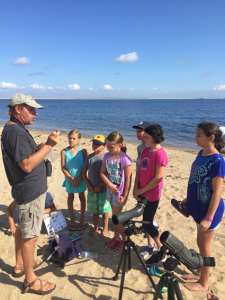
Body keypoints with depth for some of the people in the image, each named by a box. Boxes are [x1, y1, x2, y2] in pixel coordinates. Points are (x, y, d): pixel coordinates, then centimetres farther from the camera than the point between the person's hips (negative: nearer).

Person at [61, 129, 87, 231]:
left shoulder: (83, 150, -10)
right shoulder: (64, 151, -8)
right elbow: (63, 167, -7)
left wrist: (79, 179, -15)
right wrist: (71, 179, -13)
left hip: (80, 179, -1)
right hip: (69, 179, 1)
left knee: (82, 197, 12)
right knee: (70, 198, 13)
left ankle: (82, 219, 28)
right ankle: (72, 220, 29)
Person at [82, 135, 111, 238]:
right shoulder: (89, 157, -1)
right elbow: (83, 172, 6)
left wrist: (100, 186, -14)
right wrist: (89, 186, -3)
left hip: (103, 189, -3)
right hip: (91, 190, 4)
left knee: (104, 210, 12)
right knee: (94, 210, 18)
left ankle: (105, 228, 33)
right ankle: (95, 228, 38)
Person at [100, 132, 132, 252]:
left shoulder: (125, 159, -20)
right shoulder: (107, 156, -2)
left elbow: (128, 179, -16)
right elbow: (102, 173, 1)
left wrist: (125, 196, -14)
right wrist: (110, 185, -14)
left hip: (119, 192, -5)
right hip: (110, 190, 6)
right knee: (114, 215, 19)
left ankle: (125, 239, 27)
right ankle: (116, 237, 38)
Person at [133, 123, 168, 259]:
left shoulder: (160, 153, -19)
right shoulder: (145, 151, 5)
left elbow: (158, 178, -20)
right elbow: (139, 170, 7)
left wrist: (142, 190, -13)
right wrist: (136, 188, -4)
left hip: (152, 195, -7)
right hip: (142, 193, 7)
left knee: (147, 223, 2)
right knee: (147, 221, 18)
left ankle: (162, 249, 23)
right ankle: (151, 245, 38)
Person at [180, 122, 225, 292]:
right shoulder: (201, 154, 3)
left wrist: (209, 218, -21)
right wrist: (188, 199, 17)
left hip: (209, 209, -7)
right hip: (199, 206, 8)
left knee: (204, 245, 9)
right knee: (200, 243, 21)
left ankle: (203, 283, 30)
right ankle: (200, 274, 41)